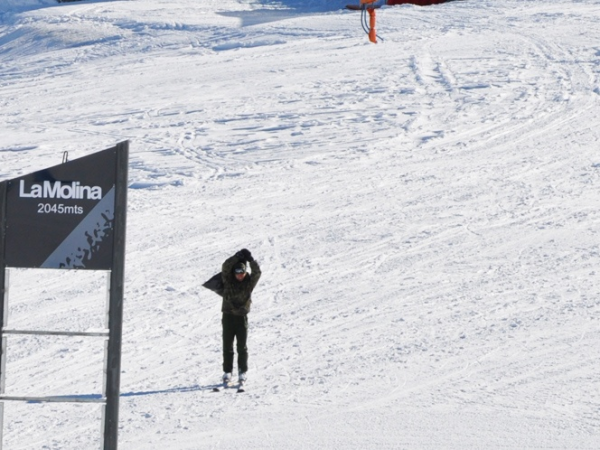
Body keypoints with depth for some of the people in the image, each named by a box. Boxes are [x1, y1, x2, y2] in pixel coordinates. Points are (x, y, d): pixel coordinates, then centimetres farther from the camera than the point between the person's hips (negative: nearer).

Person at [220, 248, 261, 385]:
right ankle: (227, 372, 10)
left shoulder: (249, 281, 0)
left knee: (242, 347, 0)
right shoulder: (228, 280, -1)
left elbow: (257, 272, -17)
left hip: (242, 317, 0)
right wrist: (237, 257, -26)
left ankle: (242, 373, 6)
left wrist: (251, 260, -27)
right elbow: (225, 267, -17)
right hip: (228, 316, 0)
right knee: (227, 346, 4)